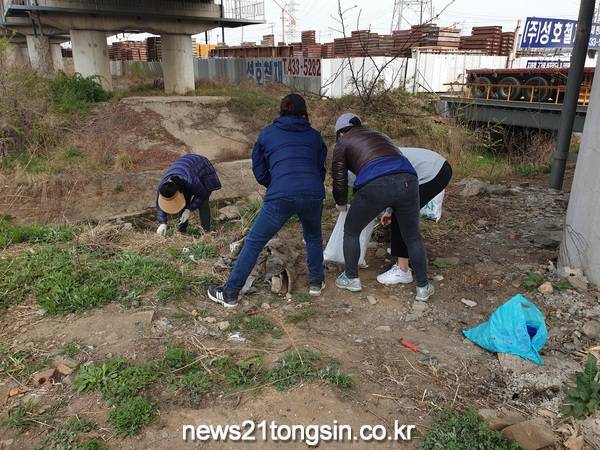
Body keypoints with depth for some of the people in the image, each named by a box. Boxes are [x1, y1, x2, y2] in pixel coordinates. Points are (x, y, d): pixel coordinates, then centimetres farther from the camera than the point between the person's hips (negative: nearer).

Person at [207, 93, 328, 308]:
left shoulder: (267, 133, 18)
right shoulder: (314, 136, 21)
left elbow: (259, 171, 20)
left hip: (280, 196, -2)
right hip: (313, 193, 2)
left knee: (254, 243, 11)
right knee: (313, 237, 31)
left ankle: (229, 293, 17)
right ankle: (316, 282, 38)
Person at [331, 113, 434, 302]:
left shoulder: (343, 143, 20)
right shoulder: (378, 134, 34)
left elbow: (339, 179, 18)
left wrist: (341, 203, 38)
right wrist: (390, 207, 43)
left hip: (375, 186, -4)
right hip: (408, 181, 5)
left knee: (351, 231, 20)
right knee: (412, 236, 20)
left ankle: (351, 278, 31)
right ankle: (423, 287, 28)